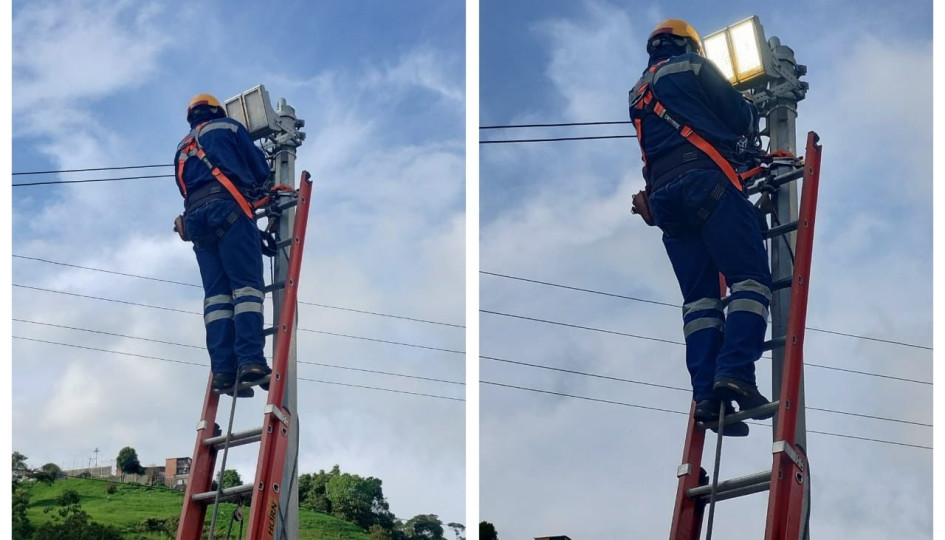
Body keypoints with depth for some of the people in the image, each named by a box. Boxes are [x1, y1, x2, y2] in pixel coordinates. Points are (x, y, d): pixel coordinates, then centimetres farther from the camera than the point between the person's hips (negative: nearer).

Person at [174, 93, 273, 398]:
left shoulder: (182, 150, 33)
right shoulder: (227, 127, 18)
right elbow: (261, 170, 17)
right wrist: (254, 185, 38)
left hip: (196, 219, 5)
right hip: (228, 209, -5)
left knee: (216, 295, -4)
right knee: (247, 285, -15)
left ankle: (223, 370, -19)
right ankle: (251, 360, -32)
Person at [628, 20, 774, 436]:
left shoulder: (638, 94, 31)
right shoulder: (694, 68, 12)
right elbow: (742, 118, 10)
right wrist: (753, 115, 31)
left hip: (664, 197, 6)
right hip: (707, 184, -6)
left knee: (699, 298, 1)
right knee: (750, 278, -12)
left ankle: (707, 396, -14)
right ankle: (735, 372, -32)